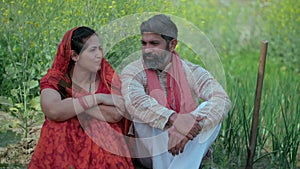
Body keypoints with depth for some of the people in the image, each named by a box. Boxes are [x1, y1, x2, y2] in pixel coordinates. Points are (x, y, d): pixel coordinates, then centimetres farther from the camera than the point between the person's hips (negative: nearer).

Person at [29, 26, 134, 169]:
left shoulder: (109, 78, 0)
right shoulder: (54, 81, -4)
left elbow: (117, 114, -17)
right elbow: (53, 111, -25)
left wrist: (72, 104, -16)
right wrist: (98, 98, -19)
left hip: (104, 154, 1)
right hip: (64, 154, -1)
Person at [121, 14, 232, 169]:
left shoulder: (191, 72, -4)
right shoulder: (133, 72, -6)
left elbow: (223, 100, -22)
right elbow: (134, 101, -29)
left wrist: (189, 127, -39)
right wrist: (174, 119, -45)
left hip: (188, 150, 1)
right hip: (152, 153, -1)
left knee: (209, 110, -23)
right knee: (144, 113, -26)